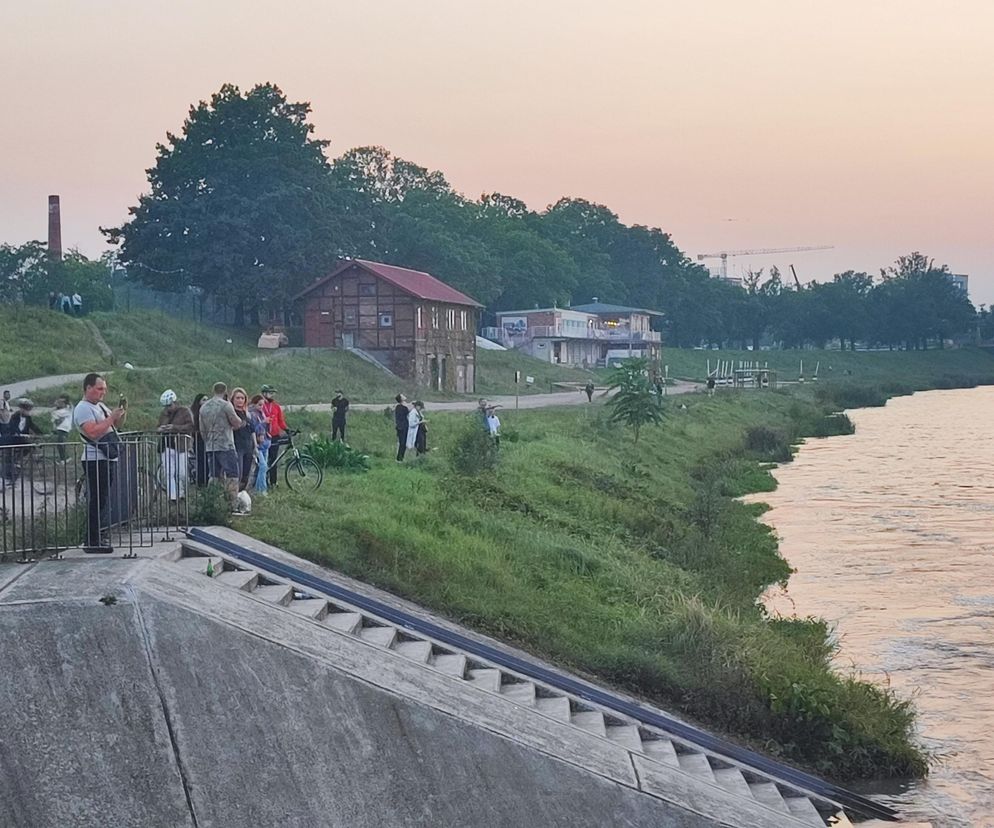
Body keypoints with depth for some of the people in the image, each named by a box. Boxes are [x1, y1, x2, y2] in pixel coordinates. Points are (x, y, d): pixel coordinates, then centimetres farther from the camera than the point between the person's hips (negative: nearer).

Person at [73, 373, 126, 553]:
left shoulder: (100, 406, 19)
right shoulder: (82, 408, -11)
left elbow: (115, 424, 26)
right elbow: (93, 432, -23)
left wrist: (122, 412, 7)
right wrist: (112, 417, -19)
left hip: (109, 459, 10)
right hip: (96, 461, -10)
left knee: (101, 501, 11)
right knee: (96, 501, -10)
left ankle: (95, 540, 15)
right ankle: (92, 543, -9)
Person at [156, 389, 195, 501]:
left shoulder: (185, 411, 1)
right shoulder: (164, 414, 17)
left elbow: (190, 426, -10)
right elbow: (159, 427, 27)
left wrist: (175, 428, -20)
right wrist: (160, 429, 1)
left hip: (181, 447, -5)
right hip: (166, 447, 5)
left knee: (181, 474, -3)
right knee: (168, 474, -4)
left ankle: (182, 494, 16)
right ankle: (172, 497, -3)